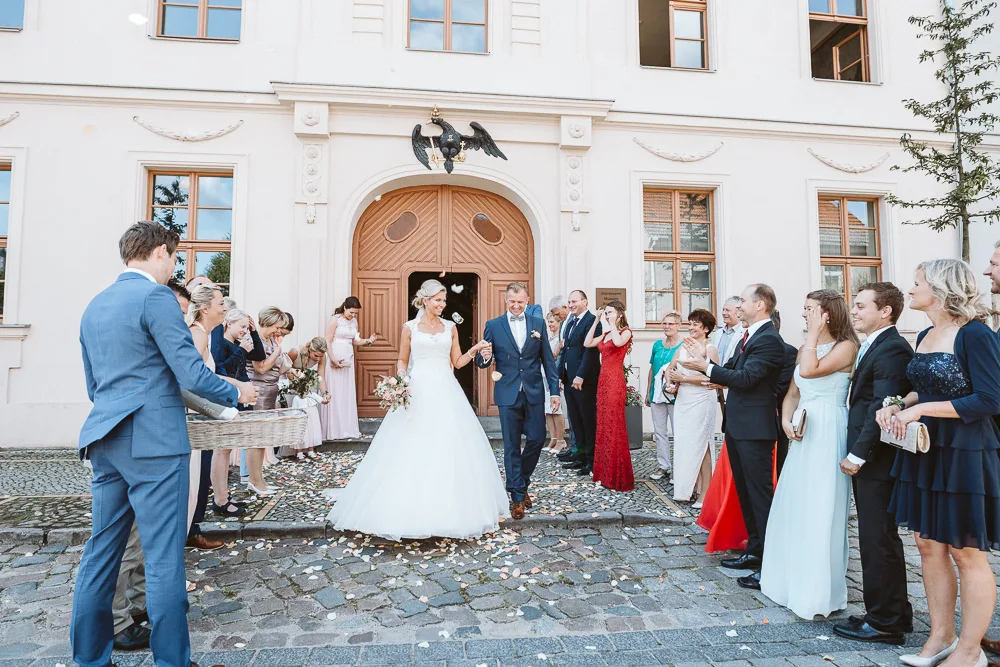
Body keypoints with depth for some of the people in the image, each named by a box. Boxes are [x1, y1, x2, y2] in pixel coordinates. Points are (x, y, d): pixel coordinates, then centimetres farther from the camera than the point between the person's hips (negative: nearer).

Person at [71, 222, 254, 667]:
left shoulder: (93, 306, 16)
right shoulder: (155, 296, -11)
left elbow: (94, 386, 22)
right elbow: (192, 374, -15)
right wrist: (236, 394, 0)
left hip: (104, 441, 9)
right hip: (153, 442, -8)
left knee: (101, 551, 15)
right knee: (163, 558, 0)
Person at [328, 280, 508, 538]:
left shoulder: (450, 328, 10)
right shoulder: (410, 328, 4)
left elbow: (457, 362, 10)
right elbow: (402, 361, 7)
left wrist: (475, 349, -6)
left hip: (446, 392, 2)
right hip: (418, 392, -2)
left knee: (450, 448, 3)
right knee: (413, 449, -2)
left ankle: (449, 509, 17)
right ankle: (412, 509, 10)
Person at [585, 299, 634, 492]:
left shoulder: (626, 331, -4)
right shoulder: (605, 334, 18)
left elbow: (618, 342, -27)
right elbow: (587, 343, 9)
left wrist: (612, 324, -15)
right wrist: (596, 322, 7)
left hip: (615, 380, -8)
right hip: (603, 379, 8)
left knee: (614, 425, -6)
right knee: (603, 424, 10)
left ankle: (618, 476, 2)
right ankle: (605, 472, 19)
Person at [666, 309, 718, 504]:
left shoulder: (710, 349, -8)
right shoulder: (683, 348, 11)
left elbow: (710, 378, -17)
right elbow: (670, 369, 19)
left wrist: (682, 378, -12)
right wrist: (672, 383, -1)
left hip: (702, 402, -6)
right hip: (683, 402, 6)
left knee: (700, 445, -2)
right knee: (683, 444, 9)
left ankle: (705, 492, 7)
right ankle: (686, 488, 20)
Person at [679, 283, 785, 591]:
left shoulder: (769, 340, -16)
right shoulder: (748, 336, 14)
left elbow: (745, 377, -23)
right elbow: (731, 372, 10)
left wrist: (706, 366, -20)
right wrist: (705, 359, -1)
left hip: (754, 428, -10)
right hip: (737, 426, 10)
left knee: (760, 495, -3)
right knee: (745, 492, 18)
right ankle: (754, 551, 31)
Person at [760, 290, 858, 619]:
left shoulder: (845, 347, -7)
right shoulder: (806, 348, 15)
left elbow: (809, 370, -25)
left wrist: (814, 333, -14)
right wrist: (786, 421, -2)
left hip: (828, 434, -8)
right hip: (802, 433, 8)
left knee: (820, 510, -3)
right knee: (794, 506, 12)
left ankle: (819, 592, 11)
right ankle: (795, 581, 27)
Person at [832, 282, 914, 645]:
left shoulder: (891, 349, -16)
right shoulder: (873, 346, 15)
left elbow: (881, 408, -21)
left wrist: (857, 455, -17)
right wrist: (857, 455, 12)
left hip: (876, 461, -10)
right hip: (869, 462, 10)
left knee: (877, 541, 0)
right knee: (880, 538, 18)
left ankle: (885, 622, 13)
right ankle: (895, 614, 31)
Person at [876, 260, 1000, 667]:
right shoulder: (925, 336, 9)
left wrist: (921, 409, -20)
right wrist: (898, 404, 2)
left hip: (964, 453, -8)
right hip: (923, 450, 8)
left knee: (966, 553, 6)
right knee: (928, 545, 13)